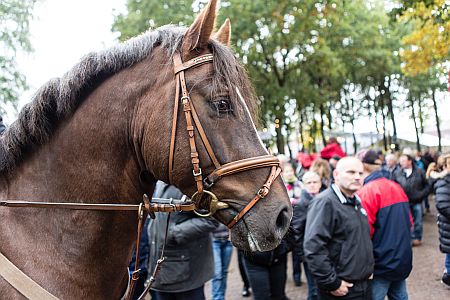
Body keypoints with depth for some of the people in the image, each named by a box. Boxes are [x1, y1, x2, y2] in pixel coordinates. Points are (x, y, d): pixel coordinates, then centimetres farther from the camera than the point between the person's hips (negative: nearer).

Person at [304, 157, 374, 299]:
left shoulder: (356, 202, 12)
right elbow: (313, 248, -25)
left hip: (365, 285, 8)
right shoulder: (325, 202, -17)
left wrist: (369, 269, 17)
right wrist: (332, 284, -21)